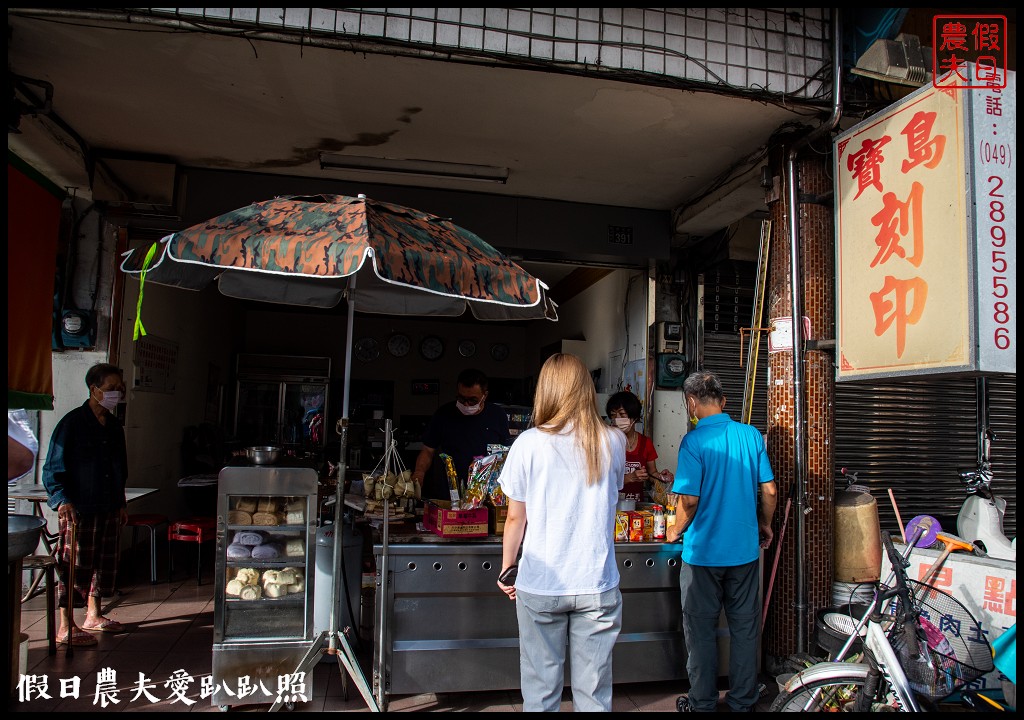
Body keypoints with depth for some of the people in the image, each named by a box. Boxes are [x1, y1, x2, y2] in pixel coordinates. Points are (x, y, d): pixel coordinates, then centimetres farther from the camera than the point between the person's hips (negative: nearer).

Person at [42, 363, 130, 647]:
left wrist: (121, 503, 19)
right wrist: (63, 500, -22)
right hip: (78, 510, -7)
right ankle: (66, 627, 8)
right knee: (74, 566, -2)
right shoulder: (72, 423, -9)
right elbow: (53, 468, -10)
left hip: (108, 509, 7)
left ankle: (93, 615, 27)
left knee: (104, 562, 13)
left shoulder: (114, 426, 11)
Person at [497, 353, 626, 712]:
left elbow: (515, 517, -2)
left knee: (540, 690, 12)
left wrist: (506, 567, 11)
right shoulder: (614, 442, -3)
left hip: (540, 587, -1)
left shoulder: (529, 443, -9)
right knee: (594, 691, 12)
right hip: (597, 586, 2)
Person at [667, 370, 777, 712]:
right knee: (744, 627, 16)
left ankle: (702, 703, 23)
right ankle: (743, 701, 29)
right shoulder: (751, 434, -2)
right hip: (745, 548, 5)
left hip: (704, 551, -4)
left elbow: (689, 498, -19)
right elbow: (769, 490, 2)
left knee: (701, 630, 11)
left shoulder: (694, 440, -16)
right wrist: (765, 525, 18)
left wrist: (676, 530, -1)